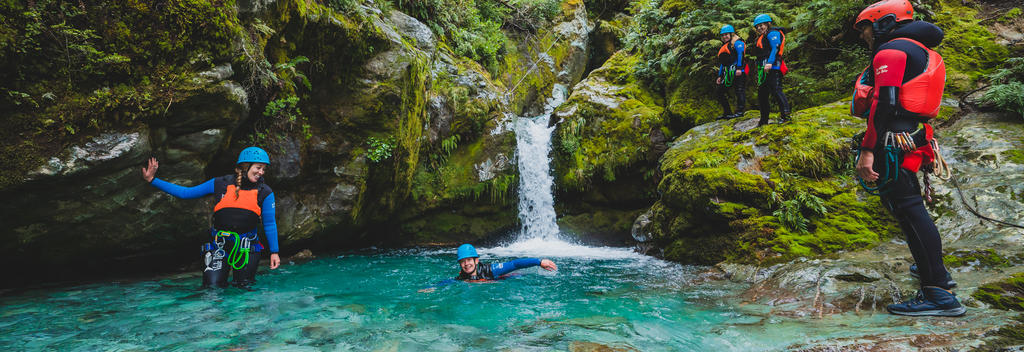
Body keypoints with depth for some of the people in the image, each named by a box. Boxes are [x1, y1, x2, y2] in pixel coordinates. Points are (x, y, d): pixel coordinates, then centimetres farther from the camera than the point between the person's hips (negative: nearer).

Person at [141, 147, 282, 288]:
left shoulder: (265, 193, -3)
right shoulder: (221, 184, -1)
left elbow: (270, 224, 1)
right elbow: (185, 193, 6)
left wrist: (274, 252, -3)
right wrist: (153, 180, 2)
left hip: (247, 248, 0)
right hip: (220, 245, 0)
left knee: (243, 287, 5)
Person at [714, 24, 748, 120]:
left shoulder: (737, 42, 0)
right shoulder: (724, 46, 26)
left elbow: (741, 54, -13)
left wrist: (739, 68, -24)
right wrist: (720, 76, 22)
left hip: (737, 72, -9)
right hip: (728, 73, 10)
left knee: (739, 91, -13)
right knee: (718, 91, 7)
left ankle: (740, 111, -19)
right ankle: (727, 113, 8)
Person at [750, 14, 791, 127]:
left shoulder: (772, 33, -2)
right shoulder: (761, 37, 26)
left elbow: (775, 48, -15)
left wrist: (769, 63, -26)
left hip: (772, 67, -10)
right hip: (764, 70, 10)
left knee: (776, 90, -18)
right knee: (762, 93, 11)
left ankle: (785, 114, -21)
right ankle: (764, 120, 18)